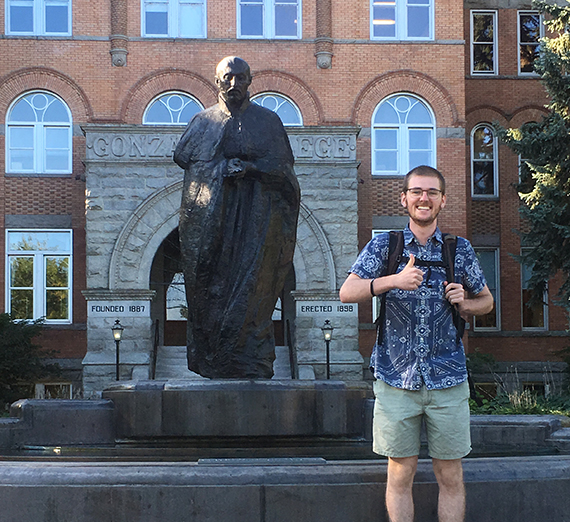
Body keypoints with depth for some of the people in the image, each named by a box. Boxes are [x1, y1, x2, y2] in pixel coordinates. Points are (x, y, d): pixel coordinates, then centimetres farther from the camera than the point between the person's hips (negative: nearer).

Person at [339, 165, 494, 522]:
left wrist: (464, 304, -5)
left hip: (448, 380, 1)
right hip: (397, 379, -1)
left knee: (451, 477, 5)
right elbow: (347, 292, -8)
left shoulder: (460, 250, 8)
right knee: (401, 473, 4)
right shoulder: (383, 247, 4)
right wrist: (394, 281, -24)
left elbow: (486, 301, 19)